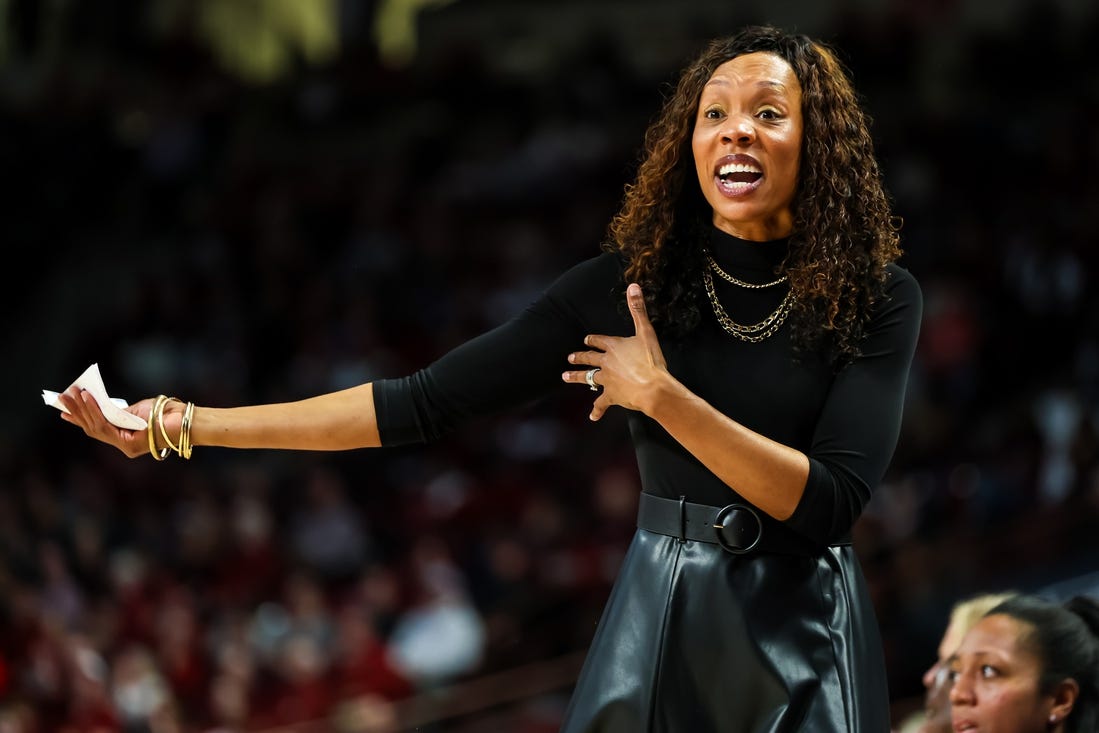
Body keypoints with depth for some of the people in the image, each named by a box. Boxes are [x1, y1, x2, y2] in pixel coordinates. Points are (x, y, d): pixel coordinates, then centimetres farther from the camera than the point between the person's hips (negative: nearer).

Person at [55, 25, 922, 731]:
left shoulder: (876, 299, -6)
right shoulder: (629, 283, -2)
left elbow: (832, 499, -15)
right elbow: (425, 402, -2)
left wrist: (666, 398, -21)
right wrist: (188, 426, -5)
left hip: (806, 637, -1)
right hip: (661, 617, 2)